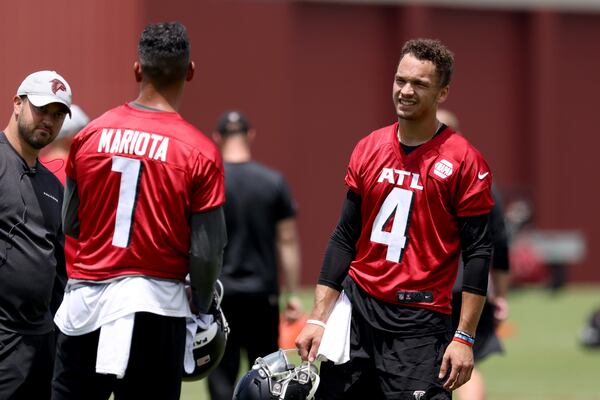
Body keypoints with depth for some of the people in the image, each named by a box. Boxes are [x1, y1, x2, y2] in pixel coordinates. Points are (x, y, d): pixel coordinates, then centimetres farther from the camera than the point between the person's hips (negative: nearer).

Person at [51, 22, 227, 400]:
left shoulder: (90, 135, 1)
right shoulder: (200, 152, -9)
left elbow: (70, 224, 10)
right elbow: (206, 252, -8)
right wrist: (202, 309, 8)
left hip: (85, 298, 3)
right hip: (155, 301, -3)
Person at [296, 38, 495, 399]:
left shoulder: (464, 161, -5)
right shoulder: (369, 149, 9)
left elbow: (478, 253, -7)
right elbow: (345, 238, 13)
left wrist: (464, 338, -13)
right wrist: (319, 318, 7)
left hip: (419, 324, -5)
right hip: (356, 307, 5)